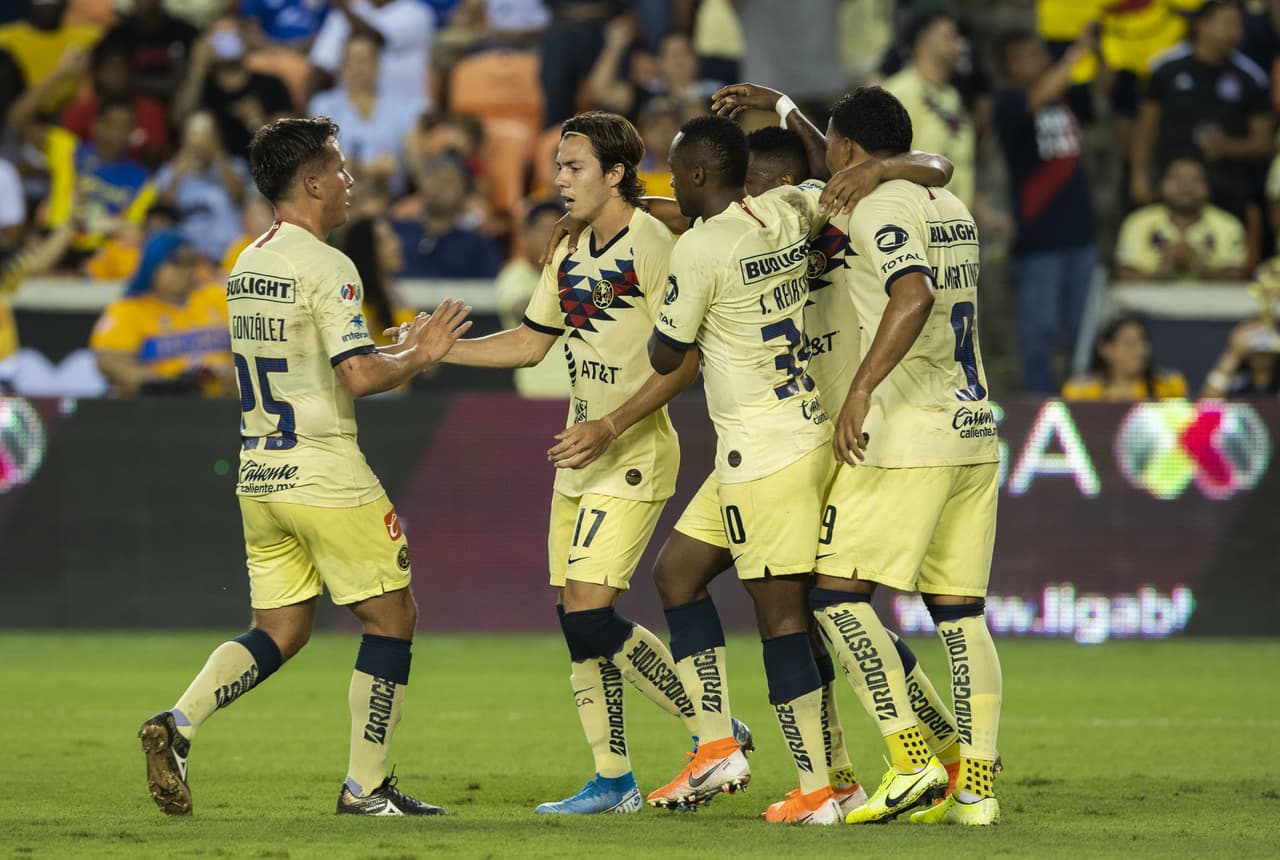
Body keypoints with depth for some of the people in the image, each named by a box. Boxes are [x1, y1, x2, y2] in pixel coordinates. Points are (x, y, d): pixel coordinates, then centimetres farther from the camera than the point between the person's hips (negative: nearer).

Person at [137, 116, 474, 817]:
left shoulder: (247, 266, 12)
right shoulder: (324, 266, -14)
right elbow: (360, 376, -22)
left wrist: (402, 349, 18)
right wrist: (417, 357, -3)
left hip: (259, 473, 8)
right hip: (325, 474, -8)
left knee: (280, 631, 13)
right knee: (392, 616, 5)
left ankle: (177, 725, -8)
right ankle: (365, 787, 5)